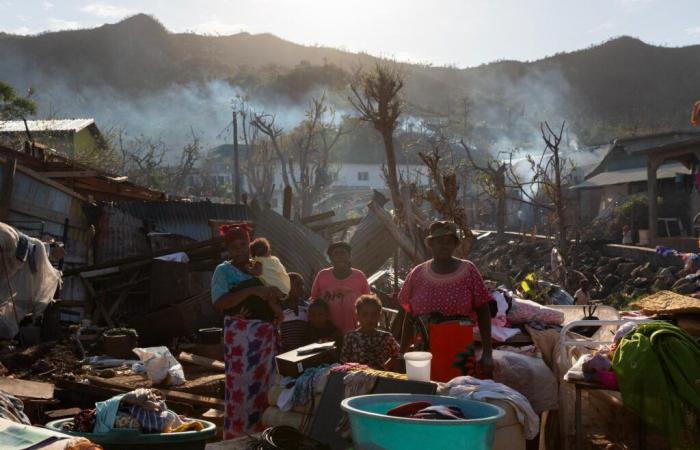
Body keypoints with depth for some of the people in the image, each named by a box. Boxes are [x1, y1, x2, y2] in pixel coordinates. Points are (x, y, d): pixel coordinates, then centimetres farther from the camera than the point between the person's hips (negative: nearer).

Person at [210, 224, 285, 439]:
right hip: (239, 334, -4)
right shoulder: (223, 270, 1)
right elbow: (219, 303, -15)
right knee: (239, 385, -5)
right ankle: (235, 436, 3)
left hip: (266, 333, 4)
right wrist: (252, 290, -22)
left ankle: (261, 432, 16)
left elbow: (277, 305, 14)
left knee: (265, 383, 6)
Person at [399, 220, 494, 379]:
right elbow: (410, 316, 12)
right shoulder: (417, 274, 6)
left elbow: (483, 312, 0)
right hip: (425, 354, 1)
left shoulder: (468, 271, 1)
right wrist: (402, 354, 12)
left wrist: (487, 353, -5)